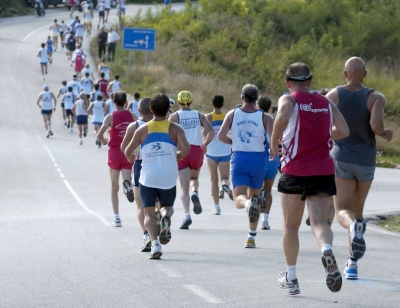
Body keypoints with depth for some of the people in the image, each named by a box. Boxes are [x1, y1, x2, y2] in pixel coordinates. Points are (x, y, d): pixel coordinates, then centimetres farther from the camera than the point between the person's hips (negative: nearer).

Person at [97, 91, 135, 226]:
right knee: (126, 179, 3)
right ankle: (128, 185, -37)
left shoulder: (110, 117, -6)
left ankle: (116, 218, 8)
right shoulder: (132, 116, 1)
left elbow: (99, 135, -16)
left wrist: (105, 141, 4)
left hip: (114, 152, -1)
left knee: (114, 186, 10)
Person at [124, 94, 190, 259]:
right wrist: (179, 155, 8)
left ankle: (154, 242, -21)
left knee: (149, 214, 4)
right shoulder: (175, 129, -1)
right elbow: (186, 148, -15)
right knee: (167, 206, 21)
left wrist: (130, 158, 24)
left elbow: (128, 151, 0)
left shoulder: (142, 129, 1)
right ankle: (166, 216, -17)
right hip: (168, 177, 0)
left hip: (147, 177, 0)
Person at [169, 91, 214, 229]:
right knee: (194, 178, 27)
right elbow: (211, 132, -2)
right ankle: (195, 193, -6)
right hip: (197, 150, 2)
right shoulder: (199, 115, 9)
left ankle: (187, 214, -19)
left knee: (184, 187, -1)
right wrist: (205, 144, 15)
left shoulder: (174, 116, 3)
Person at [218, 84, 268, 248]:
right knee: (255, 196, 16)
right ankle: (251, 237, 17)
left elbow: (221, 136, -5)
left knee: (239, 198, -5)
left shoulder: (232, 114, 3)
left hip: (239, 158, -1)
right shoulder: (263, 117, 1)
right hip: (258, 158, 1)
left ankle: (248, 203, -43)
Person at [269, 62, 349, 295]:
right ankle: (327, 249, -39)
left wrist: (274, 143, -9)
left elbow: (283, 117, -22)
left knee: (291, 225, 13)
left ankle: (291, 278, 19)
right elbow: (343, 131, 6)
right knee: (320, 222, -5)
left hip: (295, 171, -2)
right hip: (324, 170, 2)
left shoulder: (289, 100, 0)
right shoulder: (326, 103, 12)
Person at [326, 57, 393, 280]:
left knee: (343, 212, -6)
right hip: (366, 161, 1)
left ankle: (354, 228, -45)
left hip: (342, 158, -1)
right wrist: (386, 135, 0)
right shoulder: (376, 97, -7)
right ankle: (352, 263, 14)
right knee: (357, 209, 19)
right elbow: (376, 126, -24)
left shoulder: (334, 95, -2)